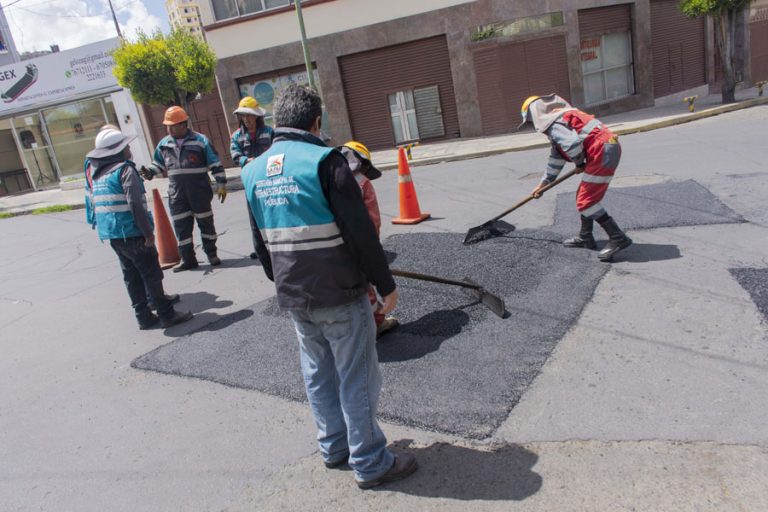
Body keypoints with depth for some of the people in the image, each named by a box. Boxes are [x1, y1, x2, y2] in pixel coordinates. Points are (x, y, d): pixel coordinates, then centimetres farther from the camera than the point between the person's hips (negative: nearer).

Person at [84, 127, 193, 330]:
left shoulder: (95, 173, 14)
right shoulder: (125, 169, -12)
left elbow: (91, 203, 18)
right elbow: (135, 204, -20)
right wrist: (148, 232, -17)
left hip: (111, 234, 8)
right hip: (131, 233, -8)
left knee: (132, 276, 15)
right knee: (152, 274, 0)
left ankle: (144, 317, 21)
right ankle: (167, 314, 5)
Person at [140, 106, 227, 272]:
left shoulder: (200, 140, -6)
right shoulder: (164, 144, 7)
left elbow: (216, 164, -4)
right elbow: (158, 164, 20)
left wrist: (221, 184, -8)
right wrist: (149, 172, 1)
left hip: (199, 191, -4)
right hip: (176, 193, 4)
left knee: (205, 222, 7)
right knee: (181, 225, 4)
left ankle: (211, 254, 21)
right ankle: (187, 259, 14)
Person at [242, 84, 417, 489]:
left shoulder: (253, 172, 5)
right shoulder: (324, 160, -15)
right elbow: (361, 231, -16)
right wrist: (386, 285, -7)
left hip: (294, 298, 7)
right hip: (340, 294, -6)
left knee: (318, 375, 20)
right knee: (357, 380, 6)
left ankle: (334, 447, 36)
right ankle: (370, 463, 19)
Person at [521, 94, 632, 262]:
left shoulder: (553, 123, -8)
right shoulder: (558, 120, 25)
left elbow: (572, 144, -26)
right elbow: (556, 158, 30)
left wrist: (579, 164, -5)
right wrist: (543, 184, 34)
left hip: (603, 151, -10)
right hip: (609, 147, 10)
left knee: (586, 201, -9)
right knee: (585, 196, 19)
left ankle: (618, 238, -8)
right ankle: (585, 237, 28)